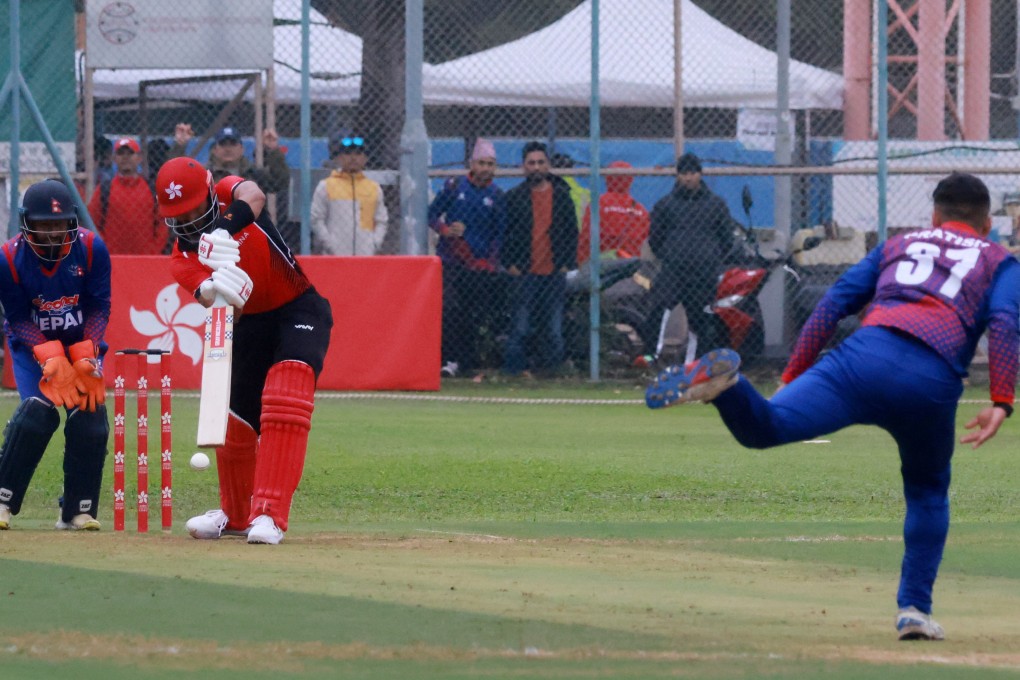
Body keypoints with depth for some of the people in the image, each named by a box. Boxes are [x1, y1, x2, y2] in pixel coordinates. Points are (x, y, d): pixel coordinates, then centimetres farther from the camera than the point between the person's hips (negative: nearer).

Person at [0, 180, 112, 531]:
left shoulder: (91, 248, -17)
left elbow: (99, 308, -10)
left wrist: (85, 357, -21)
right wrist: (50, 358, -27)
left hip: (82, 343, 2)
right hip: (32, 344, -2)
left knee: (90, 416, -13)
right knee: (38, 410, -22)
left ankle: (79, 510, -2)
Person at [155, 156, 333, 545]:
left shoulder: (229, 195, -11)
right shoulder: (182, 259, -10)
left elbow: (253, 196, -35)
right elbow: (216, 302, -27)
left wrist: (225, 229, -52)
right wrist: (216, 290, -51)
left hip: (299, 312, -4)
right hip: (248, 324, 4)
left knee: (285, 399, -24)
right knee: (235, 420, 2)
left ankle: (269, 513, -30)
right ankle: (235, 515, 28)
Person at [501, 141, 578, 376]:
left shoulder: (562, 196, 8)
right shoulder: (514, 196, 5)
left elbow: (572, 231, 12)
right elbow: (503, 233, 7)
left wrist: (567, 263, 3)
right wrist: (509, 264, -2)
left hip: (554, 273, 1)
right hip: (524, 274, -1)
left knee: (554, 330, 3)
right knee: (519, 328, -3)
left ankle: (552, 370, 9)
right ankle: (513, 370, 3)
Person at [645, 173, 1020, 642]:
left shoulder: (897, 245, 34)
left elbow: (834, 303, 22)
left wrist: (792, 377, 21)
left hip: (866, 354, 1)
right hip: (933, 381, -1)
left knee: (764, 426, -19)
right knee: (928, 493, 24)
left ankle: (724, 382, -50)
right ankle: (914, 608, 17)